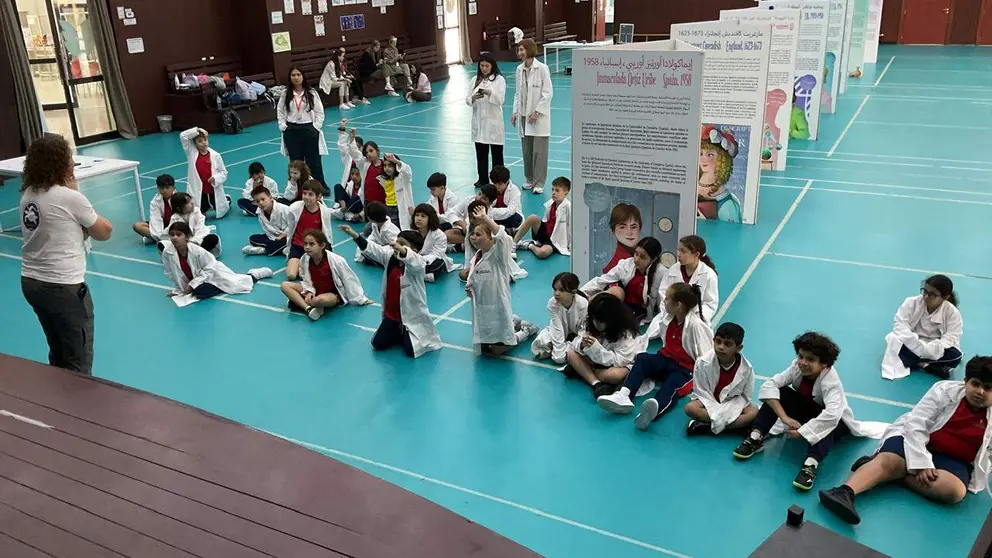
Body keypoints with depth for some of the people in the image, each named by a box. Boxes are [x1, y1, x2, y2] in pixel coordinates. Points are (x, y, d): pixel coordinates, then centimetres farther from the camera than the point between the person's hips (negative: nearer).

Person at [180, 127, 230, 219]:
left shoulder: (215, 155, -8)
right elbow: (183, 136, -10)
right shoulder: (191, 153, -4)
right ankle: (207, 207, 39)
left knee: (220, 213, 15)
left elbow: (223, 172, -3)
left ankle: (226, 200, 49)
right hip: (198, 192, 1)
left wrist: (216, 178, -22)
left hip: (214, 191, -1)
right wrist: (195, 131, -19)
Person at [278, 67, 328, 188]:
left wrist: (316, 127, -7)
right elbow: (280, 111, 10)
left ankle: (320, 187, 11)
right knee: (295, 161, 7)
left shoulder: (311, 93, -3)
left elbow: (319, 112, -1)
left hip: (309, 130, -2)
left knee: (314, 161, 1)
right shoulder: (286, 94, 3)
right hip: (292, 131, 2)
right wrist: (283, 126, 2)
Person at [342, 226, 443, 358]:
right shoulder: (390, 256, -1)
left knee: (411, 351, -12)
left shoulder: (417, 262, -21)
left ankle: (424, 337, 22)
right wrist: (354, 234, -19)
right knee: (378, 344, 8)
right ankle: (400, 335, 35)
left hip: (412, 317, -7)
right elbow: (372, 249, -6)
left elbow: (413, 261, -45)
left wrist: (401, 250, -67)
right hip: (391, 315, 7)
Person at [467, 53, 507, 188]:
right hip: (478, 121, 3)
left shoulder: (499, 79, -2)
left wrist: (489, 93, -30)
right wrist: (474, 98, -18)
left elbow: (500, 99, -12)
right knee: (481, 152, 7)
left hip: (493, 121, -3)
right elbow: (467, 100, 6)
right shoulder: (475, 80, 9)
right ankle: (483, 178, 18)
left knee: (497, 152, 3)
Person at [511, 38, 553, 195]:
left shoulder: (542, 68, -10)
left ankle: (539, 182, 5)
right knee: (526, 150, 9)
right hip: (524, 116, 5)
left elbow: (548, 93, -10)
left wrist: (537, 112, -14)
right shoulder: (519, 69, 7)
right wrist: (515, 112, 7)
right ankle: (530, 179, 22)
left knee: (539, 151, -3)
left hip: (539, 116, -5)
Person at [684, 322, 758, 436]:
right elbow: (701, 392, -14)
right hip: (708, 402, -1)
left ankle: (707, 426, -29)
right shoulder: (703, 362, -21)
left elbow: (745, 397, -11)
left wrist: (724, 413, -25)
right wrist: (717, 412, -25)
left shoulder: (746, 368, -18)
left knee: (754, 412, -26)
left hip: (732, 404, 1)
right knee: (690, 408, -30)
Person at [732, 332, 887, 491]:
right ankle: (756, 438, -21)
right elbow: (769, 385, -27)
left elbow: (831, 414, -50)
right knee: (778, 393, -21)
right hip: (807, 411, 5)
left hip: (836, 422, -5)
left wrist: (801, 432, -46)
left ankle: (811, 465, -54)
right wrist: (785, 418, -37)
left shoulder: (831, 380, -34)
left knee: (823, 423, -40)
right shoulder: (797, 367, -20)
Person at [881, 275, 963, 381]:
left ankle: (916, 362, -24)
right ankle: (926, 365, -31)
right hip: (911, 346, 0)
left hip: (934, 350, 0)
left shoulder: (952, 312, -10)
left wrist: (928, 348, -35)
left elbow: (951, 338, -17)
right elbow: (899, 324, -16)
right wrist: (916, 342, -33)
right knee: (894, 340, -32)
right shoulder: (911, 302, -9)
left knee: (955, 355, -30)